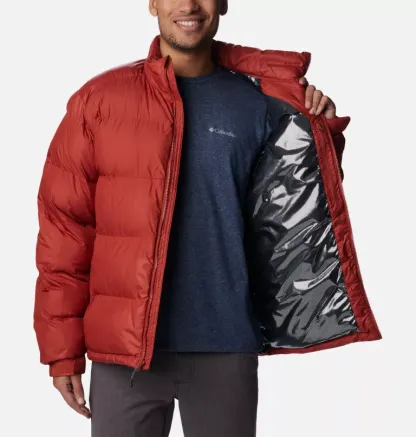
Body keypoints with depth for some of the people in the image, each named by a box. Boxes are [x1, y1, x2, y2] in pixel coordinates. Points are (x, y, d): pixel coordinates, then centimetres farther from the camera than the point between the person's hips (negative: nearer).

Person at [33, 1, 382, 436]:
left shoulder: (258, 104, 4)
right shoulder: (99, 98, 0)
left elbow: (296, 213, 11)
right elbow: (64, 224, 0)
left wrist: (322, 136, -4)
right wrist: (63, 347, -4)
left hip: (228, 345, 1)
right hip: (123, 347, -1)